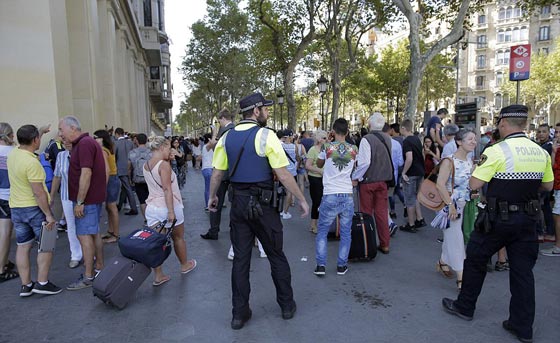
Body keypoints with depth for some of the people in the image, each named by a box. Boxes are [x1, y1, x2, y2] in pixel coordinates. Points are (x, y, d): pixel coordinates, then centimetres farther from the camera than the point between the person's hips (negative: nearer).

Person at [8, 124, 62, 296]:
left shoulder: (12, 154, 2)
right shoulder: (32, 162, -23)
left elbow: (28, 143, 25)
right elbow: (39, 193, -24)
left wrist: (41, 130, 39)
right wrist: (49, 215, -19)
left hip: (16, 208, 8)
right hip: (35, 208, -8)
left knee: (23, 247, 11)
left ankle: (26, 285, 19)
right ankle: (42, 283, 8)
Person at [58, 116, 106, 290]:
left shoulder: (84, 144, -17)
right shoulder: (86, 142, 15)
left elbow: (86, 173, -23)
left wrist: (79, 202, -21)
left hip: (87, 199, -10)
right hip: (93, 198, 10)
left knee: (84, 235, -4)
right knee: (94, 233, 15)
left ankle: (88, 277, 4)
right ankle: (99, 268, 25)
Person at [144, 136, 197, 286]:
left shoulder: (146, 165, 7)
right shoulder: (164, 165, -17)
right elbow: (167, 189, -22)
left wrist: (168, 160, 10)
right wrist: (171, 211, -23)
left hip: (151, 207, 6)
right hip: (167, 207, -6)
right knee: (178, 237, 15)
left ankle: (158, 275, 11)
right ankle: (185, 265, 34)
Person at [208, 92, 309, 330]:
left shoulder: (226, 137, 5)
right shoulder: (266, 135, -11)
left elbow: (217, 173, 7)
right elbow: (283, 175, -14)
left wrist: (212, 197, 22)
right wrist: (302, 200, -5)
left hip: (238, 203, 4)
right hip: (262, 203, -4)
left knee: (240, 258, 11)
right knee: (276, 256, 13)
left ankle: (239, 313, 20)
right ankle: (287, 305, 28)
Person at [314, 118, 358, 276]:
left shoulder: (326, 147, -4)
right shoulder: (354, 149, 3)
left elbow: (319, 165, 15)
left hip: (330, 196, -2)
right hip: (348, 196, 2)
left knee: (322, 231, 11)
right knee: (345, 233, 12)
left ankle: (320, 266, 8)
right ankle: (341, 266, 17)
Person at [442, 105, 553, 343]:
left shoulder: (497, 151, -16)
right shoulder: (541, 152, 3)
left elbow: (474, 184, -17)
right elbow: (547, 185, 14)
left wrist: (478, 166, 0)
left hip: (499, 218, -5)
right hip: (528, 219, 6)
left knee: (475, 260, 12)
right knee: (523, 269, 12)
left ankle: (465, 307, 26)